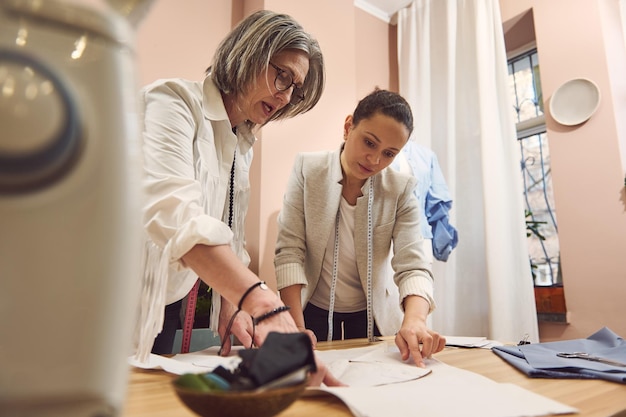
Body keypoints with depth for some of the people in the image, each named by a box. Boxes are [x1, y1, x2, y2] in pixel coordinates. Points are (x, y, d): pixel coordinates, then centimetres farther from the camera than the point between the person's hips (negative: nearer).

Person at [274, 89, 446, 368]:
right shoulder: (307, 169, -14)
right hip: (313, 315, 0)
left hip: (374, 320, 1)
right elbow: (289, 251, -16)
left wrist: (414, 319, -38)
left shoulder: (401, 190, -13)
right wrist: (296, 327, -23)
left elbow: (412, 267, -18)